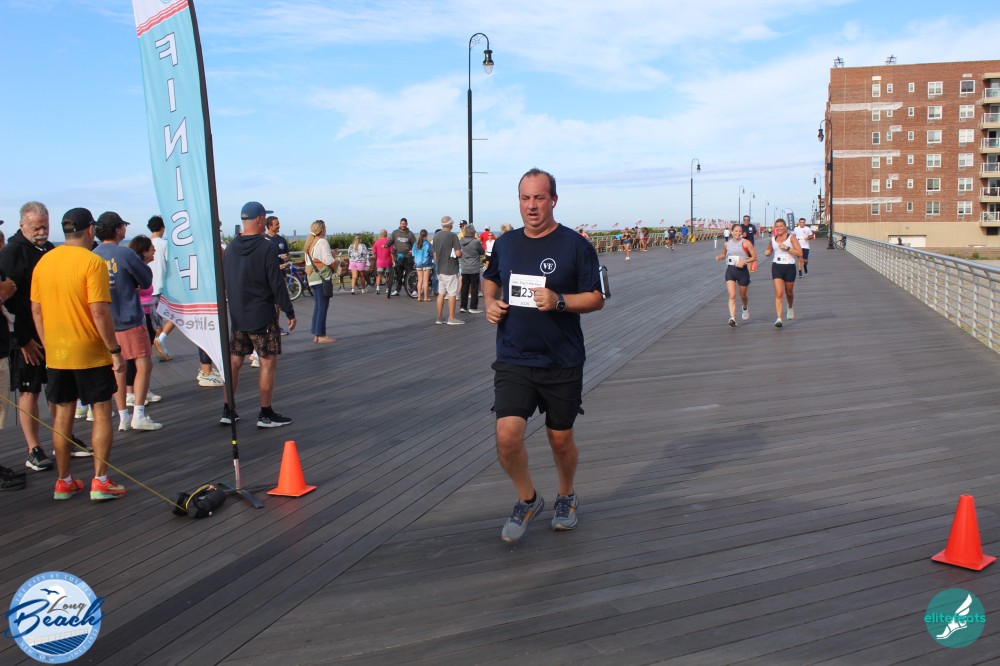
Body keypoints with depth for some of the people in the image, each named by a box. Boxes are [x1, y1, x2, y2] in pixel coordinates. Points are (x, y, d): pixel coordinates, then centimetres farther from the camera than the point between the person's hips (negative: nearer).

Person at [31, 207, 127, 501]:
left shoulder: (43, 262, 6)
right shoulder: (92, 262, -13)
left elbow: (36, 311, 10)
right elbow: (100, 313, -18)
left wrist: (48, 346, 19)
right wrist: (115, 350, -11)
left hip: (56, 353, 6)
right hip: (90, 353, -6)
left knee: (62, 415, 12)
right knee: (102, 412, 4)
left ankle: (63, 482, 20)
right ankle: (100, 481, 4)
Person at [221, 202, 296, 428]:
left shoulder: (230, 248, 6)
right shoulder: (266, 248, -15)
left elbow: (224, 282, 13)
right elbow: (277, 284, -15)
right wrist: (289, 312, -8)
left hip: (236, 316, 7)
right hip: (262, 316, -7)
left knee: (234, 362, 13)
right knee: (268, 363, 1)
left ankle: (228, 411, 19)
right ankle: (266, 414, 4)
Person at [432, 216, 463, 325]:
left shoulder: (436, 236, 8)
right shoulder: (453, 236, -13)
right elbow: (458, 253, -19)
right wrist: (460, 255, 3)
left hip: (440, 270, 7)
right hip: (450, 270, -7)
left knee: (441, 293, 11)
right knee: (452, 294, -1)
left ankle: (439, 318, 14)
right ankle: (451, 318, 1)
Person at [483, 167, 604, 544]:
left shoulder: (576, 245, -6)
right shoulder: (505, 244, 6)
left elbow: (596, 298, -4)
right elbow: (491, 280, 24)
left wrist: (559, 301, -21)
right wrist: (491, 304, 3)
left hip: (562, 362, -2)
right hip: (513, 361, 2)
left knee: (560, 440, 11)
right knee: (507, 436, -11)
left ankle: (566, 497, 41)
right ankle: (528, 500, 17)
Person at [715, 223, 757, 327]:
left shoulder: (745, 243, -5)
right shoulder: (727, 244, 6)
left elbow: (754, 257, -5)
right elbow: (724, 254, 25)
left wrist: (744, 261, -19)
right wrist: (719, 257, 3)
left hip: (742, 271, -1)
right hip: (730, 271, 2)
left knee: (743, 295, 15)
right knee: (732, 296, -14)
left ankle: (745, 308, 49)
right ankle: (732, 318, -21)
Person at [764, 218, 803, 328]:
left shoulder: (791, 238, -4)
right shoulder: (773, 239, 6)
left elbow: (800, 253, -12)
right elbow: (769, 251, 24)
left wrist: (787, 248, -21)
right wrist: (767, 252, 1)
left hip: (789, 267, -1)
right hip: (776, 267, 1)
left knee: (789, 292, 17)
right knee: (778, 294, -12)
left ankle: (790, 308, 49)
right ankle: (779, 318, -16)